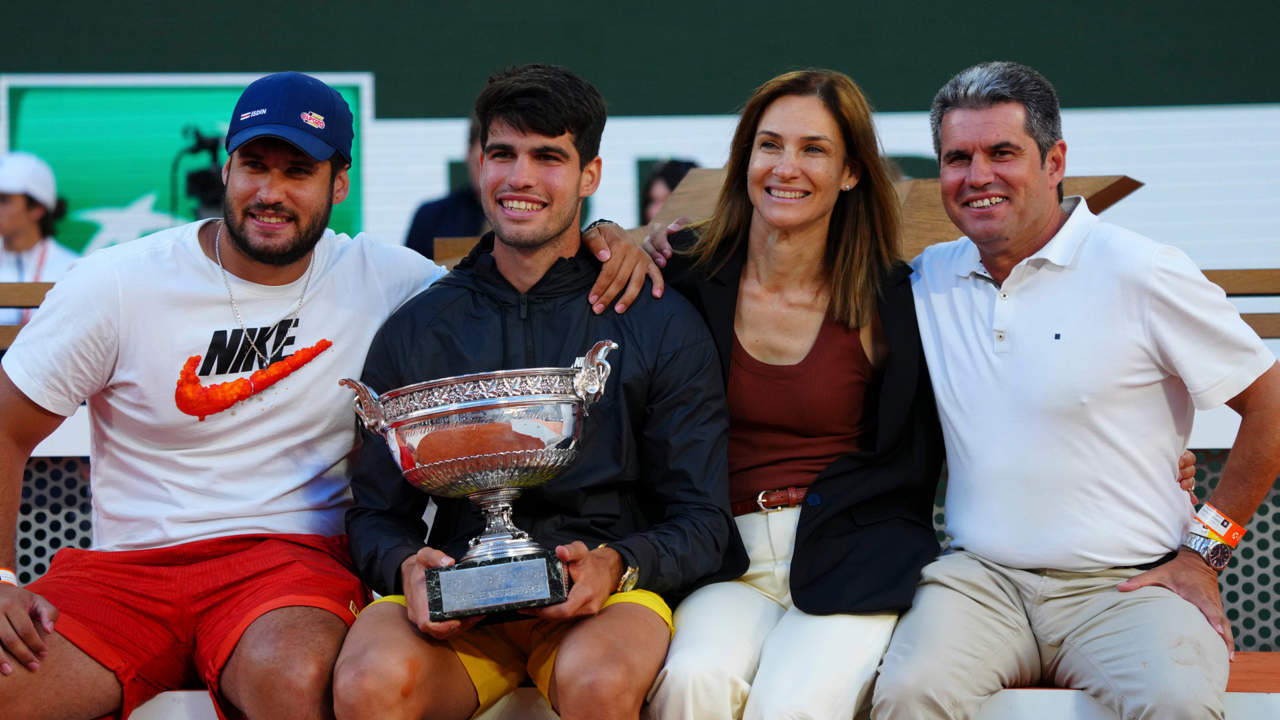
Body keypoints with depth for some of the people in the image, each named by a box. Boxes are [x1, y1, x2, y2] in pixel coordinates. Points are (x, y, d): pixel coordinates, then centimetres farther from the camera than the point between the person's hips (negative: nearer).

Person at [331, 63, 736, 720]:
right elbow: (377, 511, 14)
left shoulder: (662, 326, 7)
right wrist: (408, 565, -11)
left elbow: (701, 523, 6)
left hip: (604, 593, -1)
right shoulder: (415, 332, 13)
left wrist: (615, 565, -16)